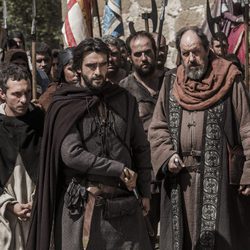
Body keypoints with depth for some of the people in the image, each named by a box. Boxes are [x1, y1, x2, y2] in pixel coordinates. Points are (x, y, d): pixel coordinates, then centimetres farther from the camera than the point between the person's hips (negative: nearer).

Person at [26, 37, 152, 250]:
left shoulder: (124, 100, 8)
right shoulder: (66, 106, -2)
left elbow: (141, 148, 13)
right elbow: (71, 153, -12)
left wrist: (145, 192, 10)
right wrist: (119, 170, -11)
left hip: (124, 202, 3)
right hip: (82, 204, -2)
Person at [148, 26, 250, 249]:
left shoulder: (229, 82, 0)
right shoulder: (171, 85, 12)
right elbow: (157, 128, 14)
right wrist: (167, 156, -4)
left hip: (219, 177, -3)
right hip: (180, 180, 4)